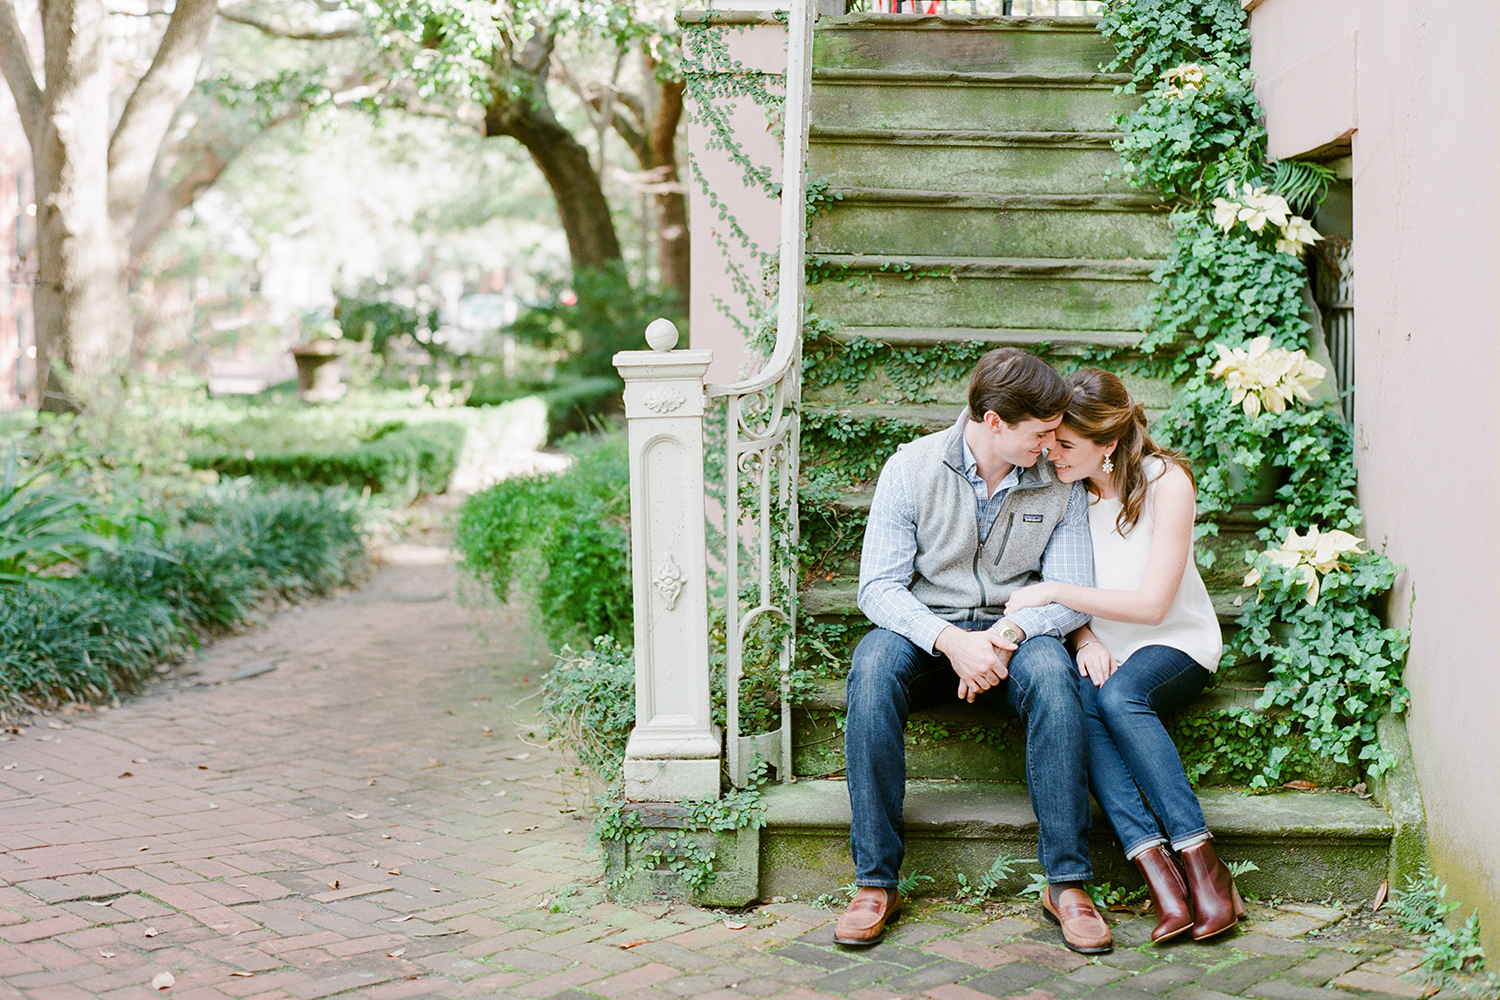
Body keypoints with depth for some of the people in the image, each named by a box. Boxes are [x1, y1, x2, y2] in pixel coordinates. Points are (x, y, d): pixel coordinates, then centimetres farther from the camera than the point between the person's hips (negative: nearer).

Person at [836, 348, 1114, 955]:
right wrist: (951, 641, -28)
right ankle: (876, 882, -28)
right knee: (872, 666, -34)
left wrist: (1006, 634, -23)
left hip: (1015, 629, 1)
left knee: (1052, 673, -34)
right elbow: (879, 586, -11)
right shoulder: (911, 467, -8)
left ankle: (1066, 881, -27)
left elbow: (1071, 597, -2)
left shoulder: (1060, 484, -2)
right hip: (926, 626, -1)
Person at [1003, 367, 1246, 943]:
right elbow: (1060, 591, 7)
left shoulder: (1165, 481, -14)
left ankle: (1202, 864, -33)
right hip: (1100, 647, 4)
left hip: (1177, 644, -3)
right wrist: (1084, 639, -13)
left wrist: (1052, 591, -21)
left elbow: (1152, 605, -18)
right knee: (1074, 704, -32)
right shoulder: (1065, 485, 1)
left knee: (1118, 696, -36)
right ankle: (1157, 871, -40)